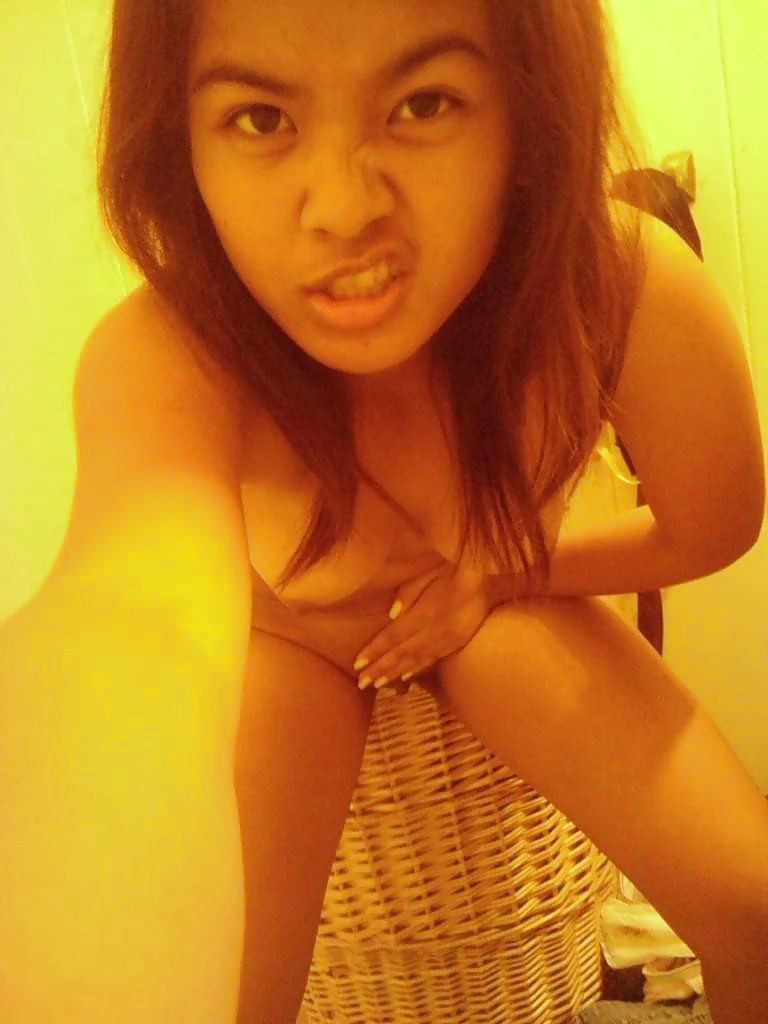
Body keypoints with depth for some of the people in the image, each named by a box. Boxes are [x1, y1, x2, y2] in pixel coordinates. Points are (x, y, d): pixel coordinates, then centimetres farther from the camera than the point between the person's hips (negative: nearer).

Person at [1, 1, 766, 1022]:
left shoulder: (632, 288, -32)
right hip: (289, 636, -1)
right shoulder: (167, 356, -39)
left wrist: (498, 575, -11)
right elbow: (139, 602, -61)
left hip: (491, 605, 2)